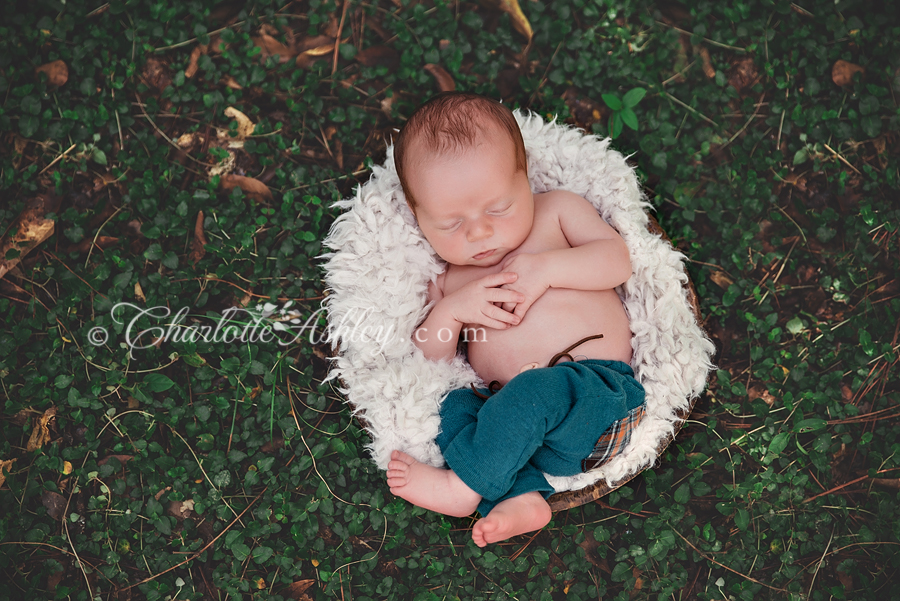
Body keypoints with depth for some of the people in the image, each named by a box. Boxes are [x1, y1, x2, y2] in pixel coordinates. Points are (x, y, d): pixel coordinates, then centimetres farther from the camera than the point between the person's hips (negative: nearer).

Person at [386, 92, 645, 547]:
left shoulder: (557, 211, 12)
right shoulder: (443, 280, 17)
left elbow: (618, 260, 1)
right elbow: (425, 363, 11)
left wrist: (547, 267, -13)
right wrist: (451, 310, -7)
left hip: (596, 389, -4)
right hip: (520, 420, 4)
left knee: (535, 390, -34)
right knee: (451, 406, -23)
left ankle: (463, 487, -21)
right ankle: (520, 498, -34)